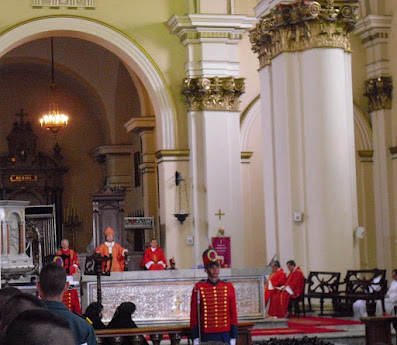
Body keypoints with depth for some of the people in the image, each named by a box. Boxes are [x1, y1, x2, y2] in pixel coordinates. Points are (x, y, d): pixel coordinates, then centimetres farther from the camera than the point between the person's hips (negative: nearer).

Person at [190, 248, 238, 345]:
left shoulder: (228, 287, 4)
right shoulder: (198, 288, -1)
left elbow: (233, 314, 6)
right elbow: (194, 315, 2)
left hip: (225, 335, 2)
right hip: (207, 337, -2)